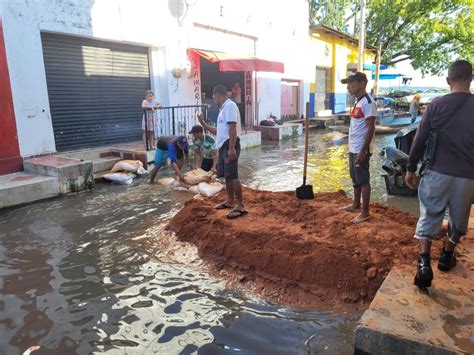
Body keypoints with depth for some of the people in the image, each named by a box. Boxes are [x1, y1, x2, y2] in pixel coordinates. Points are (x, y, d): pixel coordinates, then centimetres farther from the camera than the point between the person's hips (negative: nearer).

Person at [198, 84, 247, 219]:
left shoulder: (230, 105, -9)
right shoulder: (223, 108, 22)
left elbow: (232, 128, -21)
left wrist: (231, 148, -27)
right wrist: (203, 123, 28)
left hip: (229, 145, -10)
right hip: (223, 146, 10)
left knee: (232, 175, -12)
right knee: (226, 175, 16)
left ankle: (240, 206, -8)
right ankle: (230, 201, 28)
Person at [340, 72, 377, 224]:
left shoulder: (368, 102, -17)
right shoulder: (357, 102, 12)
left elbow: (370, 129, -20)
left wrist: (363, 151, -22)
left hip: (361, 150, -9)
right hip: (353, 148, 9)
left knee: (363, 180, -1)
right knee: (355, 179, 19)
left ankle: (365, 212, 8)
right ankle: (356, 205, 33)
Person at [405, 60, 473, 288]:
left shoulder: (436, 105, -5)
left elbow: (420, 140, -3)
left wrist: (411, 169, 5)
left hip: (438, 172, -1)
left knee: (429, 215, 6)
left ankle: (424, 263, -6)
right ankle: (446, 256, 35)